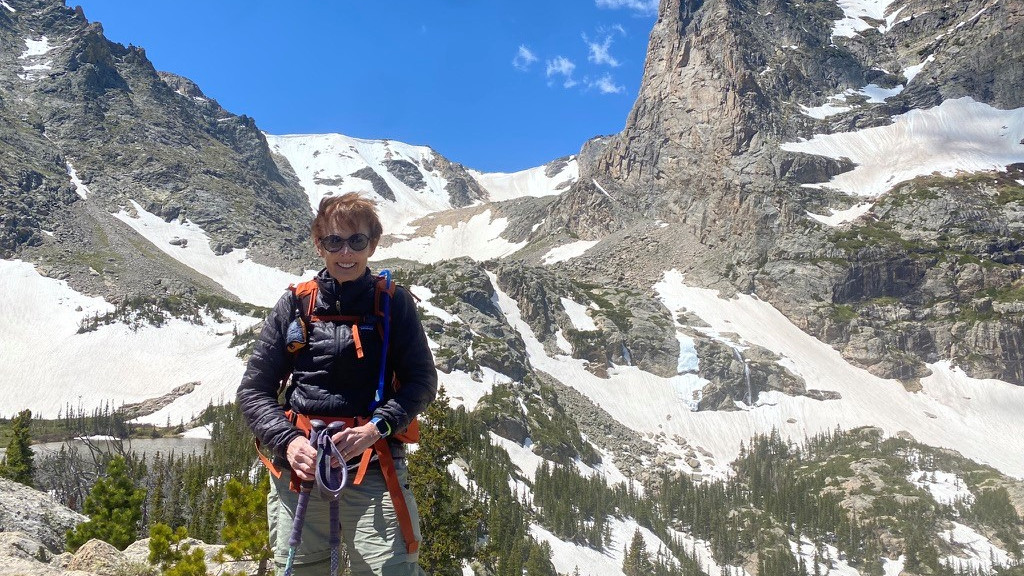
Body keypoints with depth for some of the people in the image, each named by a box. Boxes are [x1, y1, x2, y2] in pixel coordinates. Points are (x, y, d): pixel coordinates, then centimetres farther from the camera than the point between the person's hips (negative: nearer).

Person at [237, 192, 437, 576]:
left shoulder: (394, 304, 5)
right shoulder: (295, 305, 8)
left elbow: (422, 380, 1)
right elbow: (253, 390, 8)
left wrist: (377, 427, -16)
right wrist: (288, 441, -9)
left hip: (374, 465, -2)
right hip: (299, 468, 2)